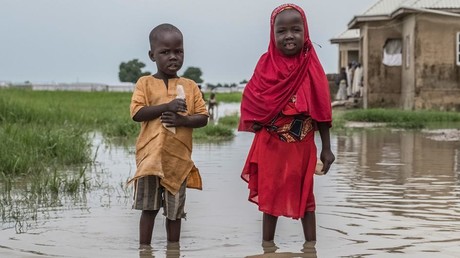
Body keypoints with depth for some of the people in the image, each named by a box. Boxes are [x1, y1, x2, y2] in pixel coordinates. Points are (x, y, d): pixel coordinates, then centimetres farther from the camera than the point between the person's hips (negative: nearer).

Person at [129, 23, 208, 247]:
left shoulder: (190, 86, 6)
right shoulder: (145, 83, 1)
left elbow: (203, 118, 3)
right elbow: (136, 113, -11)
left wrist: (182, 120, -16)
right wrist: (167, 106, -19)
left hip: (179, 158, 2)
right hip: (150, 156, -2)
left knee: (175, 211, 9)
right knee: (148, 208, 1)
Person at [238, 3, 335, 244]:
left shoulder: (311, 67, -5)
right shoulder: (266, 65, -3)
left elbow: (322, 111, -2)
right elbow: (251, 101, 4)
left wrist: (326, 148, -2)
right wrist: (255, 121, -15)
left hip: (302, 146, -1)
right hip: (270, 145, 1)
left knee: (305, 197, 9)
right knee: (269, 197, 10)